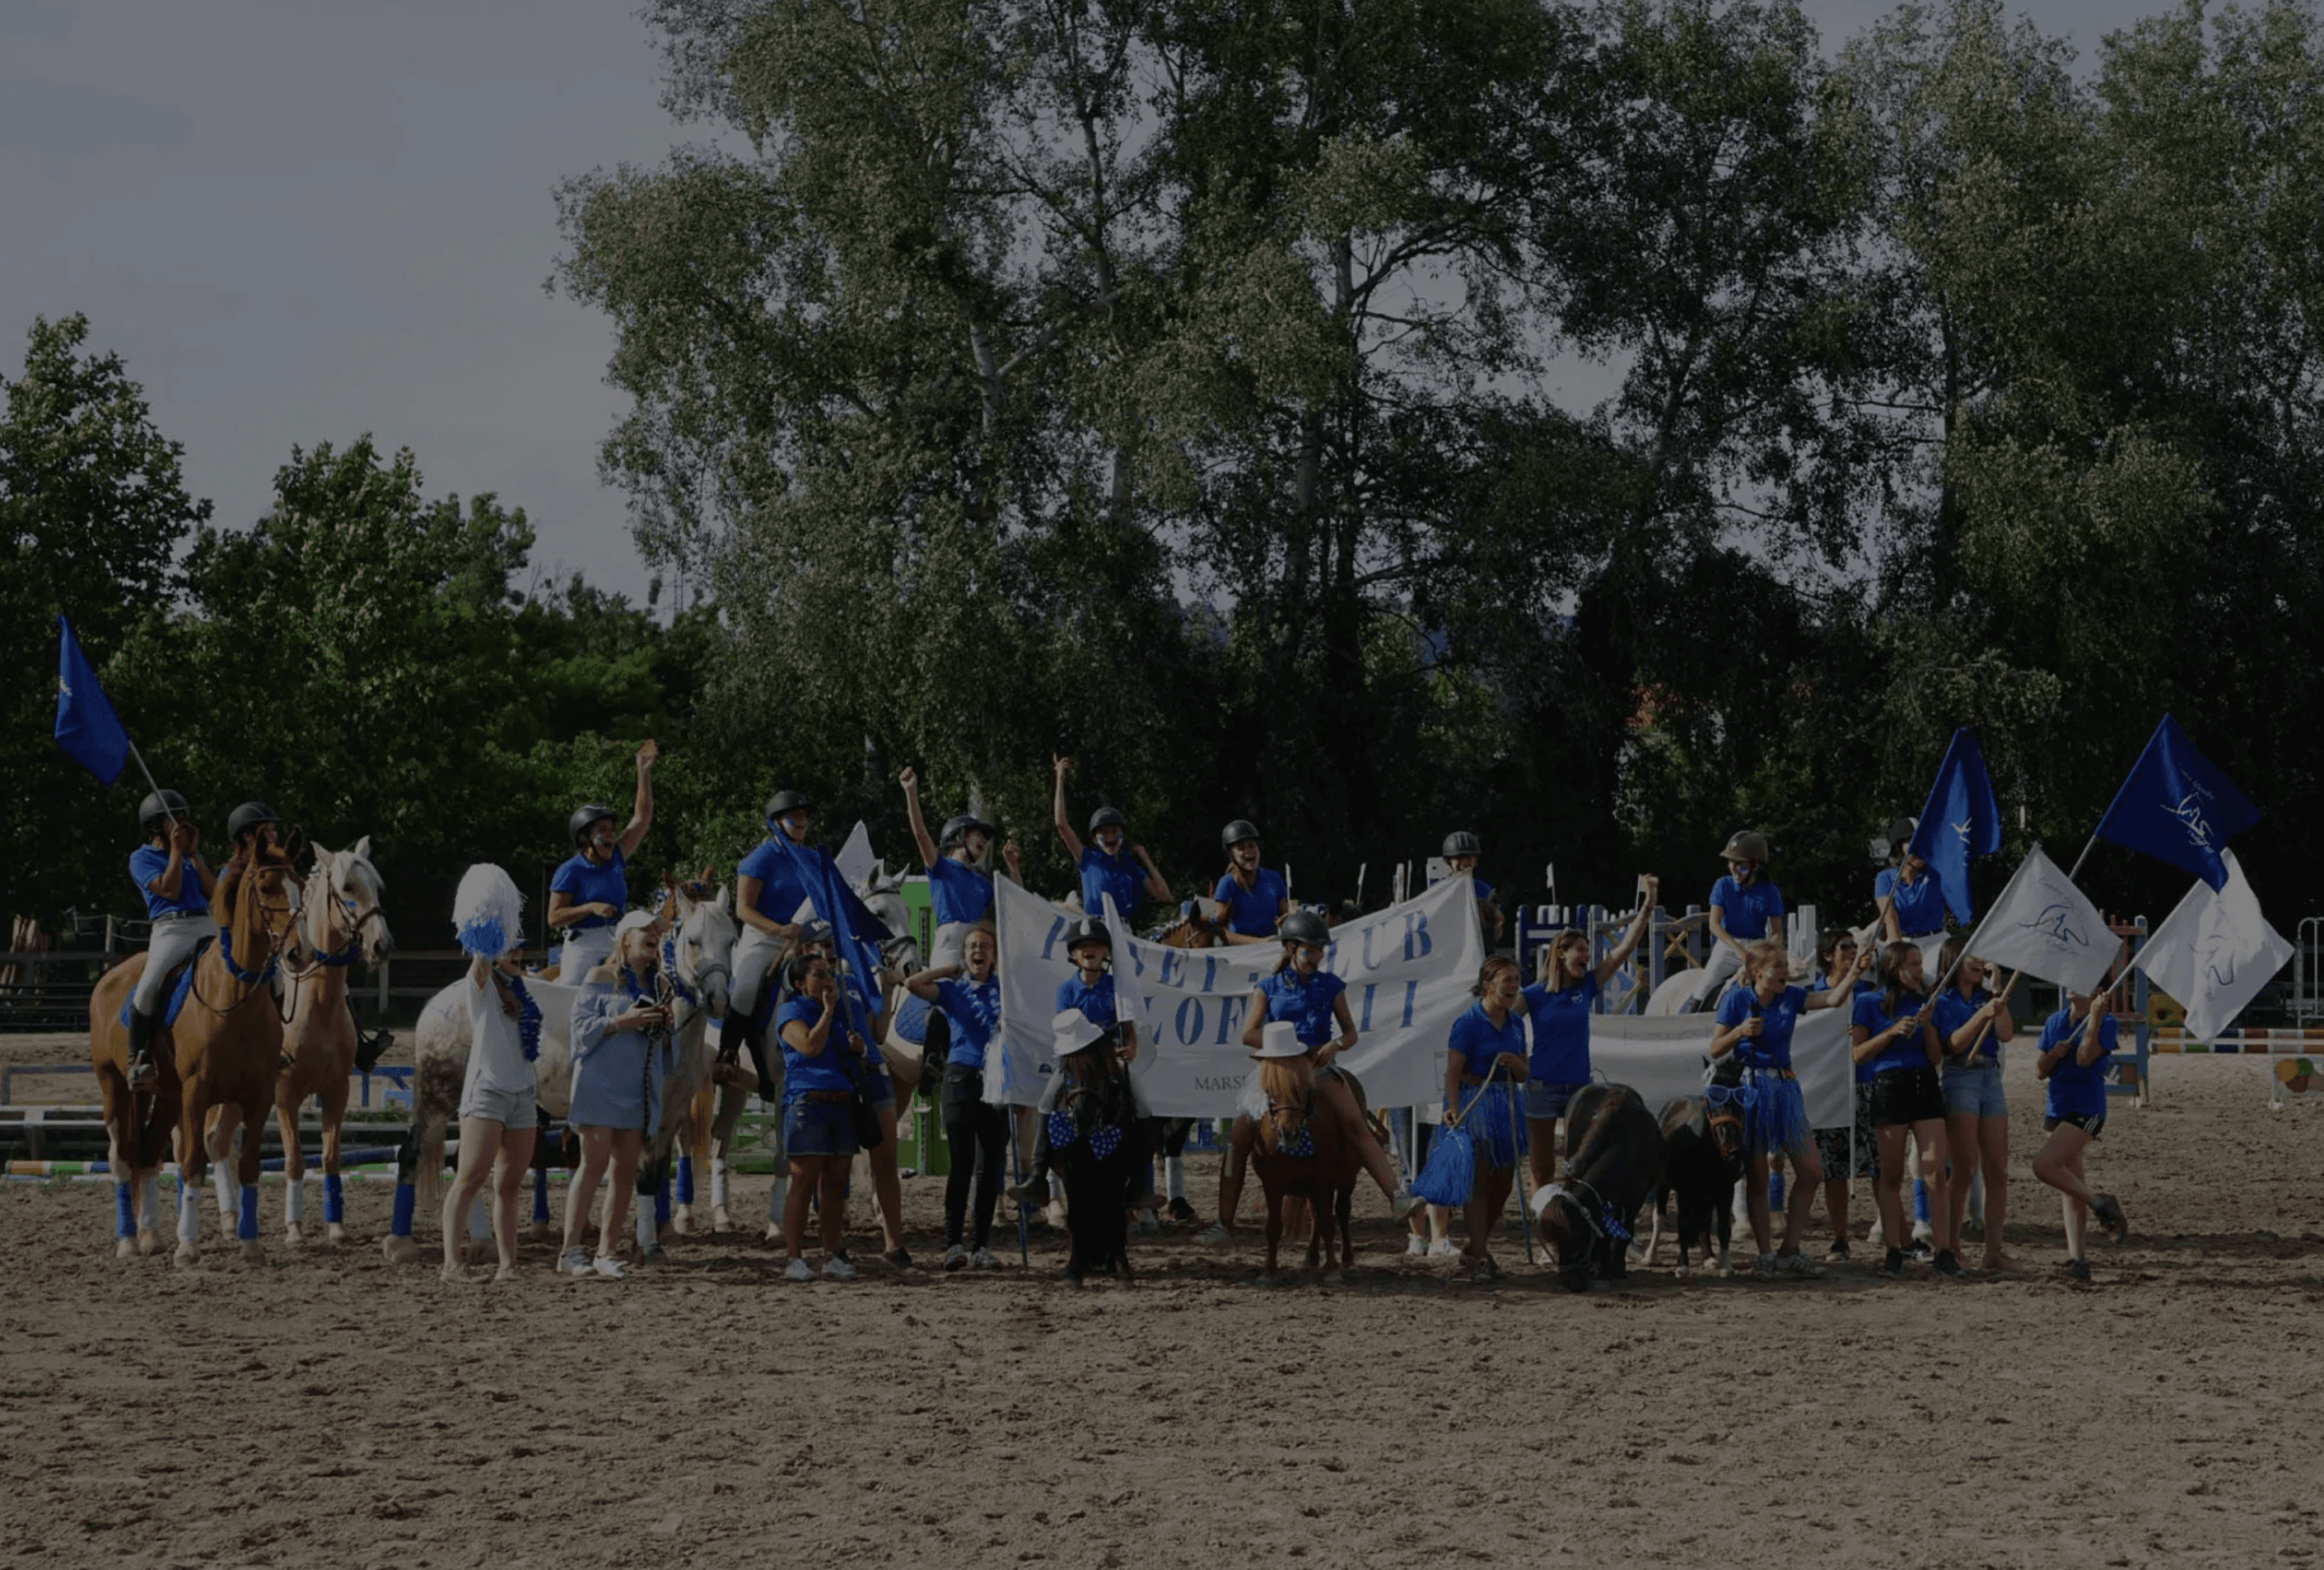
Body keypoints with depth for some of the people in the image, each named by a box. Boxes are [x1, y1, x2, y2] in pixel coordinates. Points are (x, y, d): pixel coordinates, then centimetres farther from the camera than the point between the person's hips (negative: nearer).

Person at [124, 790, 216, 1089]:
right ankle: (138, 1059, -18)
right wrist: (176, 850, -3)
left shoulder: (191, 855, 22)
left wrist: (194, 853, 6)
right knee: (148, 986, -28)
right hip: (170, 928, -5)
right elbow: (169, 890, -9)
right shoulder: (141, 858, 6)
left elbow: (214, 892, 9)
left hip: (207, 927, 5)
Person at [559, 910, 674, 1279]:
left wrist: (663, 1028, 3)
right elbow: (582, 1028, -7)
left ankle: (606, 1253, 3)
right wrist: (624, 1021, -18)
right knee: (595, 1162, -15)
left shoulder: (656, 985, 19)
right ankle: (570, 1251, -15)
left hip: (639, 1089, 6)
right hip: (601, 1081, -6)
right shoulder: (600, 978, 0)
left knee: (626, 1169, 0)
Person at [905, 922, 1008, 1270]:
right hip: (962, 1077, -2)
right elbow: (914, 984, -7)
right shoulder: (952, 989, 8)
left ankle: (982, 1245, 7)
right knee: (962, 1163, -11)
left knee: (991, 1166, 2)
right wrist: (953, 969, 2)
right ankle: (953, 1244, -11)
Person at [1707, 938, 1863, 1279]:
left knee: (1811, 1172, 2)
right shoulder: (1737, 999, -5)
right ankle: (1766, 1256, 5)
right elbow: (1715, 1050, -4)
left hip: (1785, 1087, 5)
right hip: (1751, 1087, -5)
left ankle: (1790, 1251, 11)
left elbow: (1834, 999, -6)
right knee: (1757, 1177, -1)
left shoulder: (1790, 997, 6)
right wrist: (1741, 1032, -21)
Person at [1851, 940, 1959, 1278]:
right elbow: (1858, 1053, -1)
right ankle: (1893, 1252, 7)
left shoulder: (1923, 1003, 14)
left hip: (1925, 1086, 3)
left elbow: (1936, 1057, 11)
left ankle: (1944, 1252, -8)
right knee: (1891, 1176, 1)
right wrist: (1893, 1031, -11)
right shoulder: (1869, 1003, 3)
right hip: (1888, 1087, -3)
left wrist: (1927, 1026, -6)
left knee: (1936, 1173, -7)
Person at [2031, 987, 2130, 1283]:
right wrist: (2053, 1055, -9)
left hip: (2086, 1110, -7)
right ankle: (2076, 1257, 10)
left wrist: (2095, 1016, -24)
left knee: (2044, 1165, -24)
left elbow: (2085, 1058, -22)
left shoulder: (2104, 1022, -7)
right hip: (2056, 1110, 7)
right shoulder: (2055, 1022, 12)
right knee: (2070, 1192, 7)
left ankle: (2100, 1204, -7)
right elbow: (2040, 1072, 12)